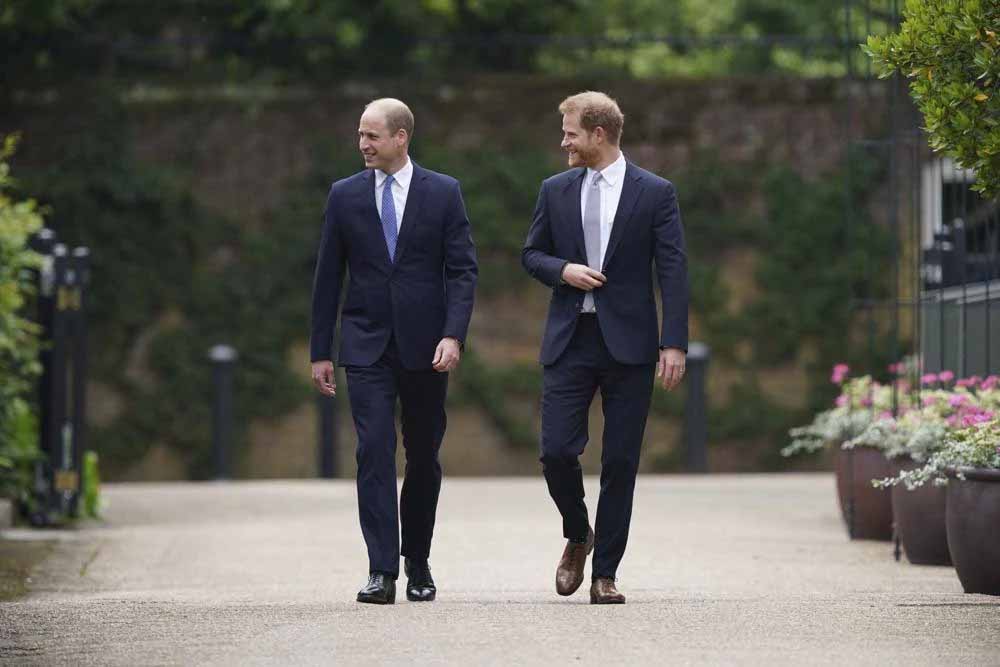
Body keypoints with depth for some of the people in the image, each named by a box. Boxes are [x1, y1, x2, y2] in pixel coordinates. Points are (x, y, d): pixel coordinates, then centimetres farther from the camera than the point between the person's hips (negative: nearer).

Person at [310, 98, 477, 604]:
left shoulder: (443, 193, 1)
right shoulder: (345, 195, 4)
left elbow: (463, 270, -2)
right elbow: (328, 277, 7)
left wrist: (453, 335, -15)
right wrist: (320, 352, 4)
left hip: (425, 347, 0)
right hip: (366, 346, 0)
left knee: (424, 457, 8)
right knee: (374, 452, -11)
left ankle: (417, 562, 24)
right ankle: (382, 571, -13)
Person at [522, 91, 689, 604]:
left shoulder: (655, 193, -1)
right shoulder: (556, 191, 9)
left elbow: (673, 271, -4)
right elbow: (531, 254, 17)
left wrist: (674, 344, -11)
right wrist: (563, 269, -7)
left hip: (628, 344, -2)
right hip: (569, 341, 3)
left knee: (620, 462, -1)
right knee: (557, 451, -6)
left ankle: (605, 573, 7)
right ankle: (578, 537, 22)